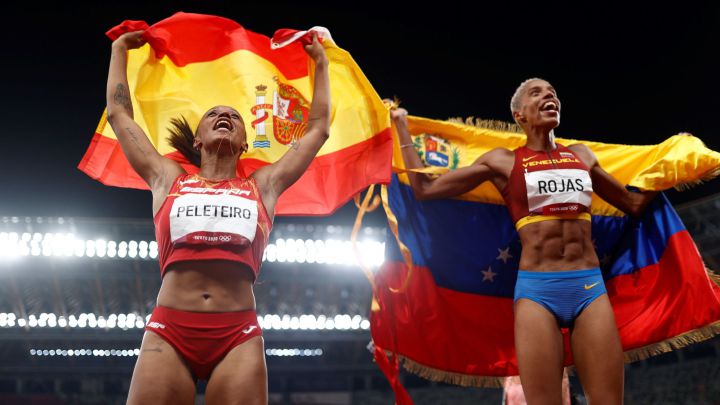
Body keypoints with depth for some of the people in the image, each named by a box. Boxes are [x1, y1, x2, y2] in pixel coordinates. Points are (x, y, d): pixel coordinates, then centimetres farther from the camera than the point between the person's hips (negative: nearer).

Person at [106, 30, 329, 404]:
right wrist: (119, 49, 39)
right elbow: (119, 114, 28)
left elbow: (318, 128, 29)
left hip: (238, 336, 1)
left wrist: (320, 62, 40)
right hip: (168, 331, 0)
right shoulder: (168, 180, 20)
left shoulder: (262, 186, 20)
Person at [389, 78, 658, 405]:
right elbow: (424, 189, 8)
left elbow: (634, 204, 29)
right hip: (537, 290, -3)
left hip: (590, 287, 3)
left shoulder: (581, 155, 17)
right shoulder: (503, 161, 7)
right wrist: (402, 126, 13)